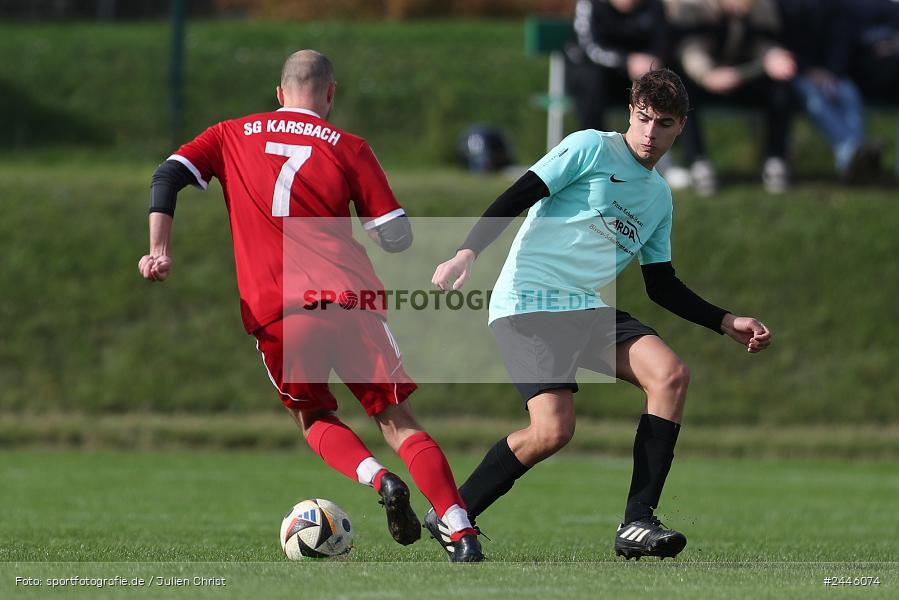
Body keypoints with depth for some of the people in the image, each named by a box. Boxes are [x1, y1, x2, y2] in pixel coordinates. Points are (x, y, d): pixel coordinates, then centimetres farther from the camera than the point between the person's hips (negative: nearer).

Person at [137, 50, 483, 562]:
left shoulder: (234, 136, 17)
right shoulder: (348, 147, 10)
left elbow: (169, 175, 5)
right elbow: (398, 236, 6)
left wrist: (159, 250, 2)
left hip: (275, 310, 1)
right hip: (350, 298, -1)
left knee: (314, 418, 21)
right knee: (398, 421, 5)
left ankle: (379, 480, -8)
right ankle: (463, 534, -10)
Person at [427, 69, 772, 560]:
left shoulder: (660, 196, 19)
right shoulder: (590, 148, -2)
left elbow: (662, 285, 25)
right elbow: (516, 197, -9)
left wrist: (727, 323, 16)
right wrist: (467, 253, -22)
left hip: (587, 310, 7)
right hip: (528, 302, -7)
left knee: (671, 375, -16)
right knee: (554, 430, -23)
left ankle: (636, 525, -15)